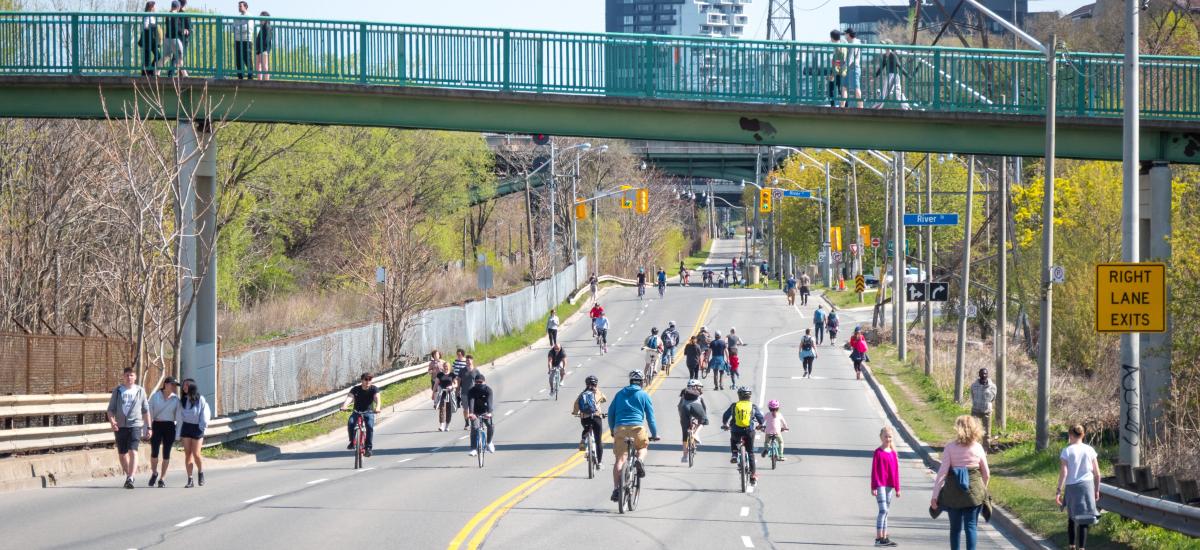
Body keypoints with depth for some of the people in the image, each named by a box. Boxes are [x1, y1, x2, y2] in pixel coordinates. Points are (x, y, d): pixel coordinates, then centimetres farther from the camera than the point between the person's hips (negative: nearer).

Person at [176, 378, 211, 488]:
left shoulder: (200, 399, -6)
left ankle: (200, 473, 23)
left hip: (197, 428, -4)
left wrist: (202, 426, -6)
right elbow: (179, 418, 8)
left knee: (196, 454, -6)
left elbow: (206, 413, -2)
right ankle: (190, 480, 2)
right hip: (185, 427, 4)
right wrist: (178, 434, 5)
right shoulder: (182, 400, 7)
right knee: (187, 454, 0)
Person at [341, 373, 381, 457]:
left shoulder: (374, 389, -8)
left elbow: (377, 398, -25)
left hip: (369, 412, 0)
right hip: (357, 412, 0)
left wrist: (377, 407, -48)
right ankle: (352, 442, -11)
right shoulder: (356, 389, -9)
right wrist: (344, 405, -49)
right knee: (350, 423, -30)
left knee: (370, 426, -29)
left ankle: (368, 447, -19)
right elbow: (349, 397, -26)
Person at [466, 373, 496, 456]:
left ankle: (490, 442, 3)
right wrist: (471, 413, -45)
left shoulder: (488, 390, -15)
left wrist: (489, 412, -47)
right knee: (474, 428, -16)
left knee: (491, 425, -22)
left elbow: (490, 401, -30)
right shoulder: (472, 391, -12)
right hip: (476, 413, 1)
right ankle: (474, 449, -13)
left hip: (486, 412, -1)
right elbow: (471, 401, -27)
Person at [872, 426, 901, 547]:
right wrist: (874, 487, -12)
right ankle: (878, 538, -14)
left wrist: (897, 488, 13)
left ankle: (884, 538, 14)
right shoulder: (878, 452, -6)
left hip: (889, 486, 6)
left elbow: (896, 471, 13)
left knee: (885, 511, 10)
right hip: (880, 485, -6)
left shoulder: (893, 453, 10)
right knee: (883, 510, -14)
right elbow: (874, 470, -7)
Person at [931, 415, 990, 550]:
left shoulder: (950, 447, -7)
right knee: (971, 526, 2)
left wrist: (935, 495, -7)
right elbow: (986, 473, 6)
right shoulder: (978, 448, -1)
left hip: (953, 491, -1)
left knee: (955, 527, 12)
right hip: (974, 490, 1)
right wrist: (983, 490, 25)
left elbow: (942, 472, -10)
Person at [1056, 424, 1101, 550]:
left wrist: (1059, 490, -10)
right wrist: (1097, 490, 15)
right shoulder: (1089, 450, 1)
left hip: (1071, 487, 0)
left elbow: (1063, 472, -12)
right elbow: (1097, 473, 4)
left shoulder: (1066, 451, -5)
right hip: (1087, 485, 0)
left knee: (1071, 518, 18)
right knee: (1084, 520, 2)